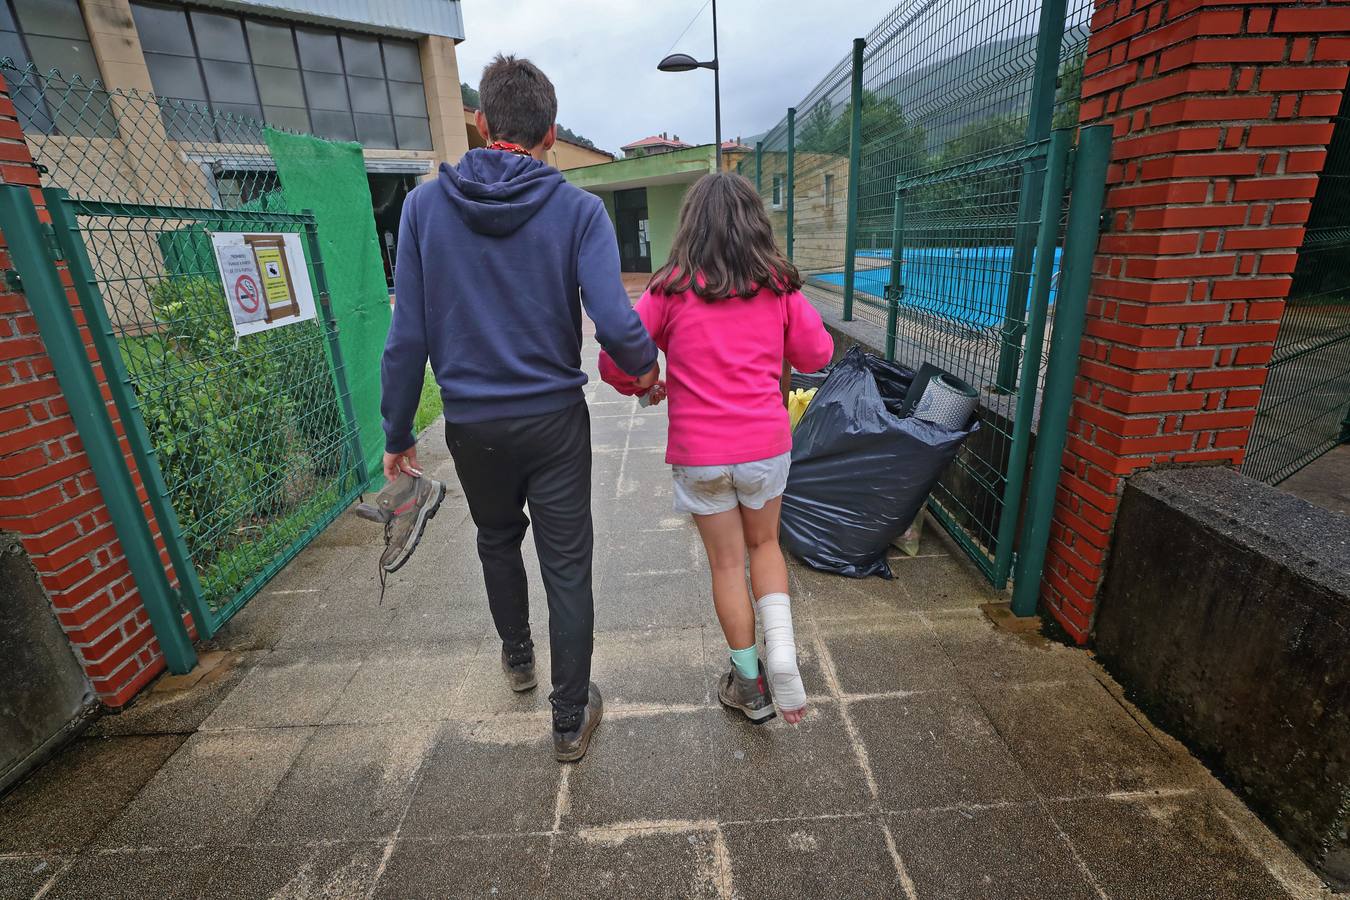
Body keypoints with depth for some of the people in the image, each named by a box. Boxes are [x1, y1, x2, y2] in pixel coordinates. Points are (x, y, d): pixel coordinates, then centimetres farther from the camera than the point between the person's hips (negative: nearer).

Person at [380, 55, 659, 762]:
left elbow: (408, 335, -4)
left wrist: (397, 431, 6)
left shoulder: (425, 204, -2)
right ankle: (571, 719, 24)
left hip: (472, 425, 2)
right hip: (554, 420, -2)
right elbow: (615, 323, -20)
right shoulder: (579, 210, -8)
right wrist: (645, 368, 2)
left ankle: (517, 657, 49)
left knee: (497, 542, 26)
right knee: (567, 568, 9)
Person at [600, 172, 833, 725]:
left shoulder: (672, 288, -6)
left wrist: (643, 388, 13)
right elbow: (817, 355, 7)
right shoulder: (778, 284, 0)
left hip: (699, 451, -1)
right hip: (766, 444, 2)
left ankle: (749, 684, 28)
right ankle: (781, 649, 7)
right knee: (764, 545, 25)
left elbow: (614, 363, -7)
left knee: (727, 563, 14)